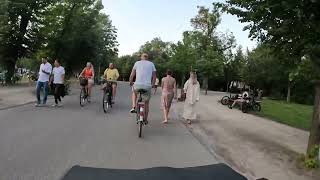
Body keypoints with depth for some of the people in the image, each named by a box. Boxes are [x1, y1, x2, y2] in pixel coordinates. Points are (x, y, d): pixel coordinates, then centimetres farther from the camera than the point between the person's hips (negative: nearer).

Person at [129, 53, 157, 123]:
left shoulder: (137, 63, 10)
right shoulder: (151, 64, 11)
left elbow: (132, 74, 8)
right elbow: (154, 76, 10)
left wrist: (131, 82, 24)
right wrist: (153, 84, 24)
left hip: (138, 85, 0)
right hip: (148, 86, 0)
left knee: (134, 92, 35)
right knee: (146, 103, 16)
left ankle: (133, 107, 19)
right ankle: (145, 119, 23)